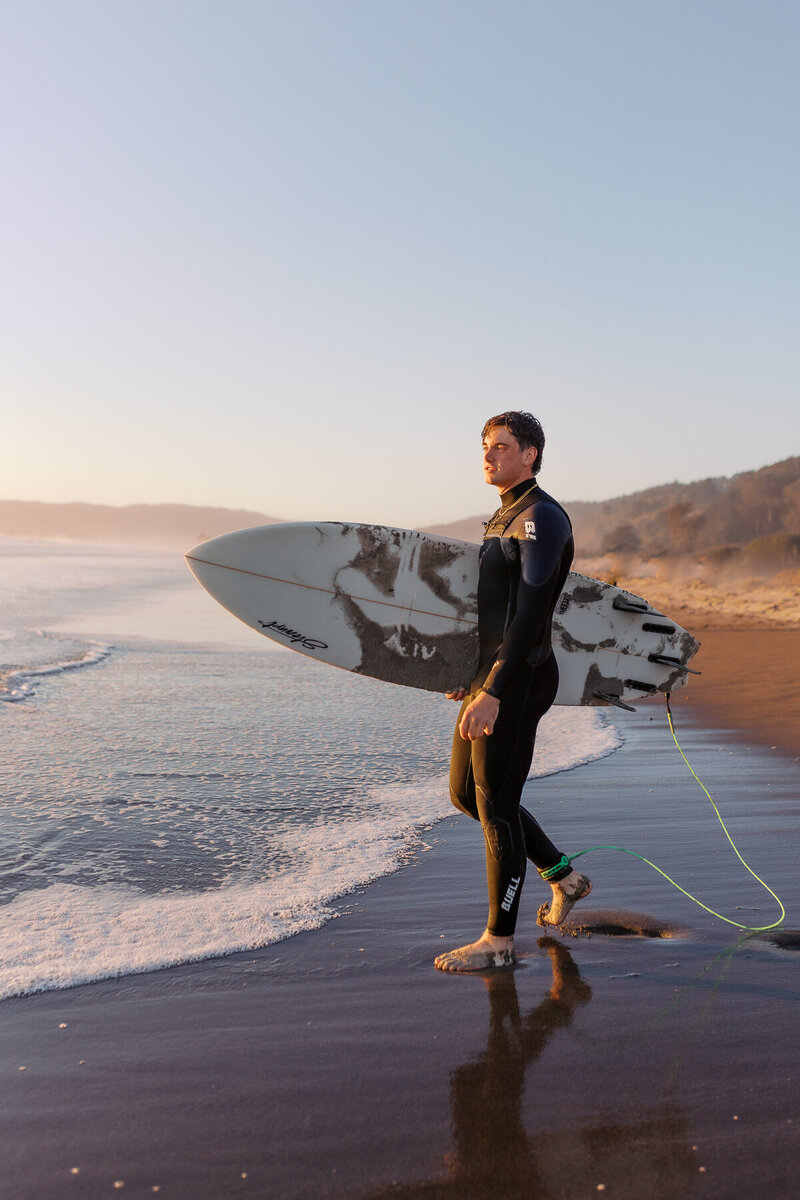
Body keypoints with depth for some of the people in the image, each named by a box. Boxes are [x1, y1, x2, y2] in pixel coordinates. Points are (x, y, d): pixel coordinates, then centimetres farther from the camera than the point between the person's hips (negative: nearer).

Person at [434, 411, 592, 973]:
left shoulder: (542, 518, -14)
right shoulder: (505, 518, 17)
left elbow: (530, 615, -22)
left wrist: (493, 693, -27)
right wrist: (470, 675, 26)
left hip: (515, 683, -10)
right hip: (489, 677, 10)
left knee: (497, 807, -2)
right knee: (466, 794, 17)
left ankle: (499, 941, 11)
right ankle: (564, 876, 30)